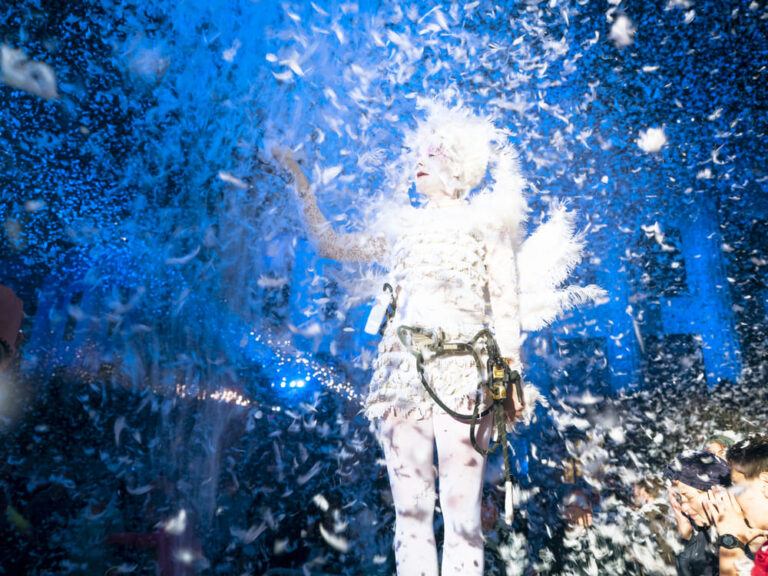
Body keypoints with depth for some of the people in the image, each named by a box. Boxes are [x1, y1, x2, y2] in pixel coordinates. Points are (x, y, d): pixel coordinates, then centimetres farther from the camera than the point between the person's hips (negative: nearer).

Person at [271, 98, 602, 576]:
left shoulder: (486, 221, 12)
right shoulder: (402, 226, 21)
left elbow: (507, 304, 5)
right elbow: (331, 244, 22)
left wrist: (512, 376, -4)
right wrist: (299, 179, 22)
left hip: (463, 373, -3)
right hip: (402, 373, 3)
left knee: (462, 508, -5)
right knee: (410, 506, 4)